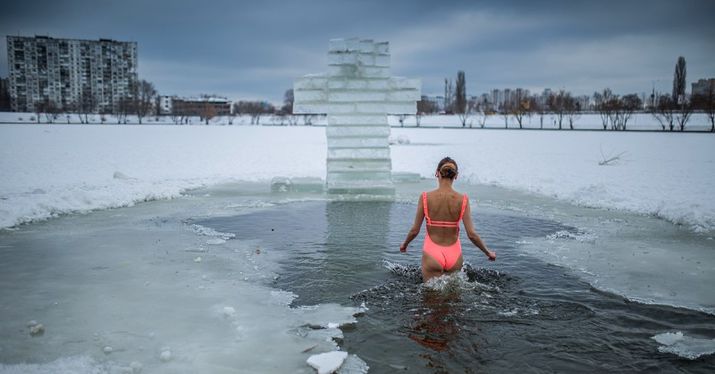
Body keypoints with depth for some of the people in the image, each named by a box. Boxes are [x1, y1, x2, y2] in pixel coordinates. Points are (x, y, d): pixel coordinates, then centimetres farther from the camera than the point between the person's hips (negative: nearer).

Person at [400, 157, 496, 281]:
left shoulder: (426, 197, -9)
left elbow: (415, 230, -3)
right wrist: (488, 252, 9)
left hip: (432, 254, -1)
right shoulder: (462, 200, -7)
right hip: (454, 254, 1)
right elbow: (471, 234, -7)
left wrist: (404, 245, 17)